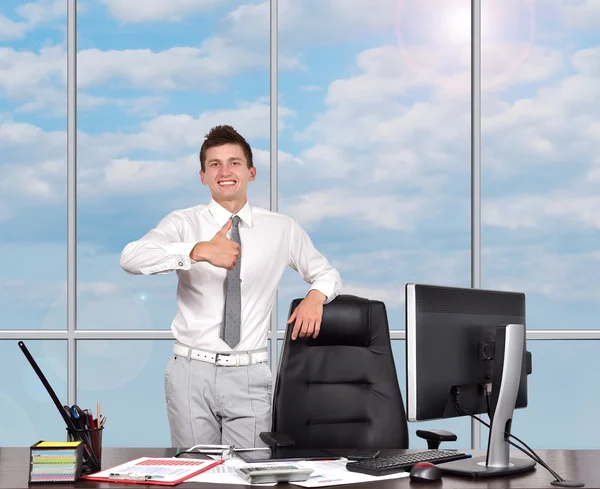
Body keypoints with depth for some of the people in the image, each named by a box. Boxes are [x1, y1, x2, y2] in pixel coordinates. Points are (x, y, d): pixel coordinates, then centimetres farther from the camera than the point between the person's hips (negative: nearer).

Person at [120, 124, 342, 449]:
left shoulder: (281, 229, 6)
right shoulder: (184, 223, -1)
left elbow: (327, 274, 18)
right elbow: (131, 259, -19)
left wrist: (316, 295, -6)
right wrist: (199, 250, -34)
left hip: (250, 376, 1)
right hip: (192, 371, -1)